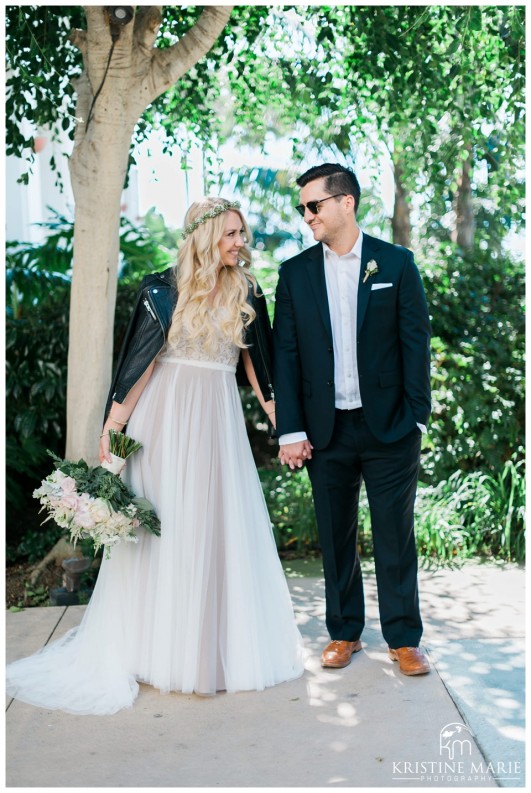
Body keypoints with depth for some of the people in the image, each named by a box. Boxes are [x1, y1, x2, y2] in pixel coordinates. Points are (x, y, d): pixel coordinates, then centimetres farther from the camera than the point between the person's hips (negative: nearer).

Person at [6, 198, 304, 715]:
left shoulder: (246, 294, 6)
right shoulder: (163, 290, -3)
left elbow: (255, 363, 9)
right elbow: (139, 364, -5)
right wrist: (110, 431, -8)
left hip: (219, 420, 3)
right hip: (166, 416, -3)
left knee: (223, 528, 6)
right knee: (165, 528, 2)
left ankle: (222, 644, 22)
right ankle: (159, 647, 17)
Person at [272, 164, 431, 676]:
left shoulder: (396, 263, 1)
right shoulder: (295, 273, 6)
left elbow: (416, 342, 0)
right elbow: (285, 355, 3)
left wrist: (416, 418, -6)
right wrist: (290, 430, -3)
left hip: (389, 425, -2)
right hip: (327, 428, 2)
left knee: (395, 535, 5)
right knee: (335, 536, 10)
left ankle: (403, 639, 18)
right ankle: (344, 632, 25)